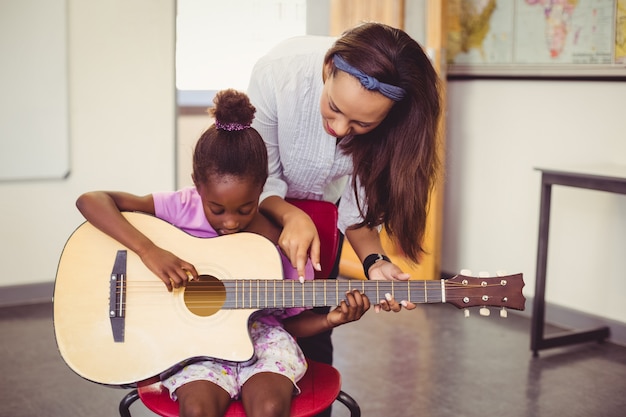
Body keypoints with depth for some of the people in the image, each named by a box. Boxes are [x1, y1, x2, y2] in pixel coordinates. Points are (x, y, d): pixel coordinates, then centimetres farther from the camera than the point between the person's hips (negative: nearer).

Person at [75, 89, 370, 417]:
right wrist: (148, 250, -27)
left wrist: (329, 320, -17)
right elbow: (90, 201, -16)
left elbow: (290, 320, 4)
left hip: (259, 335, 1)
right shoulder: (182, 208, -10)